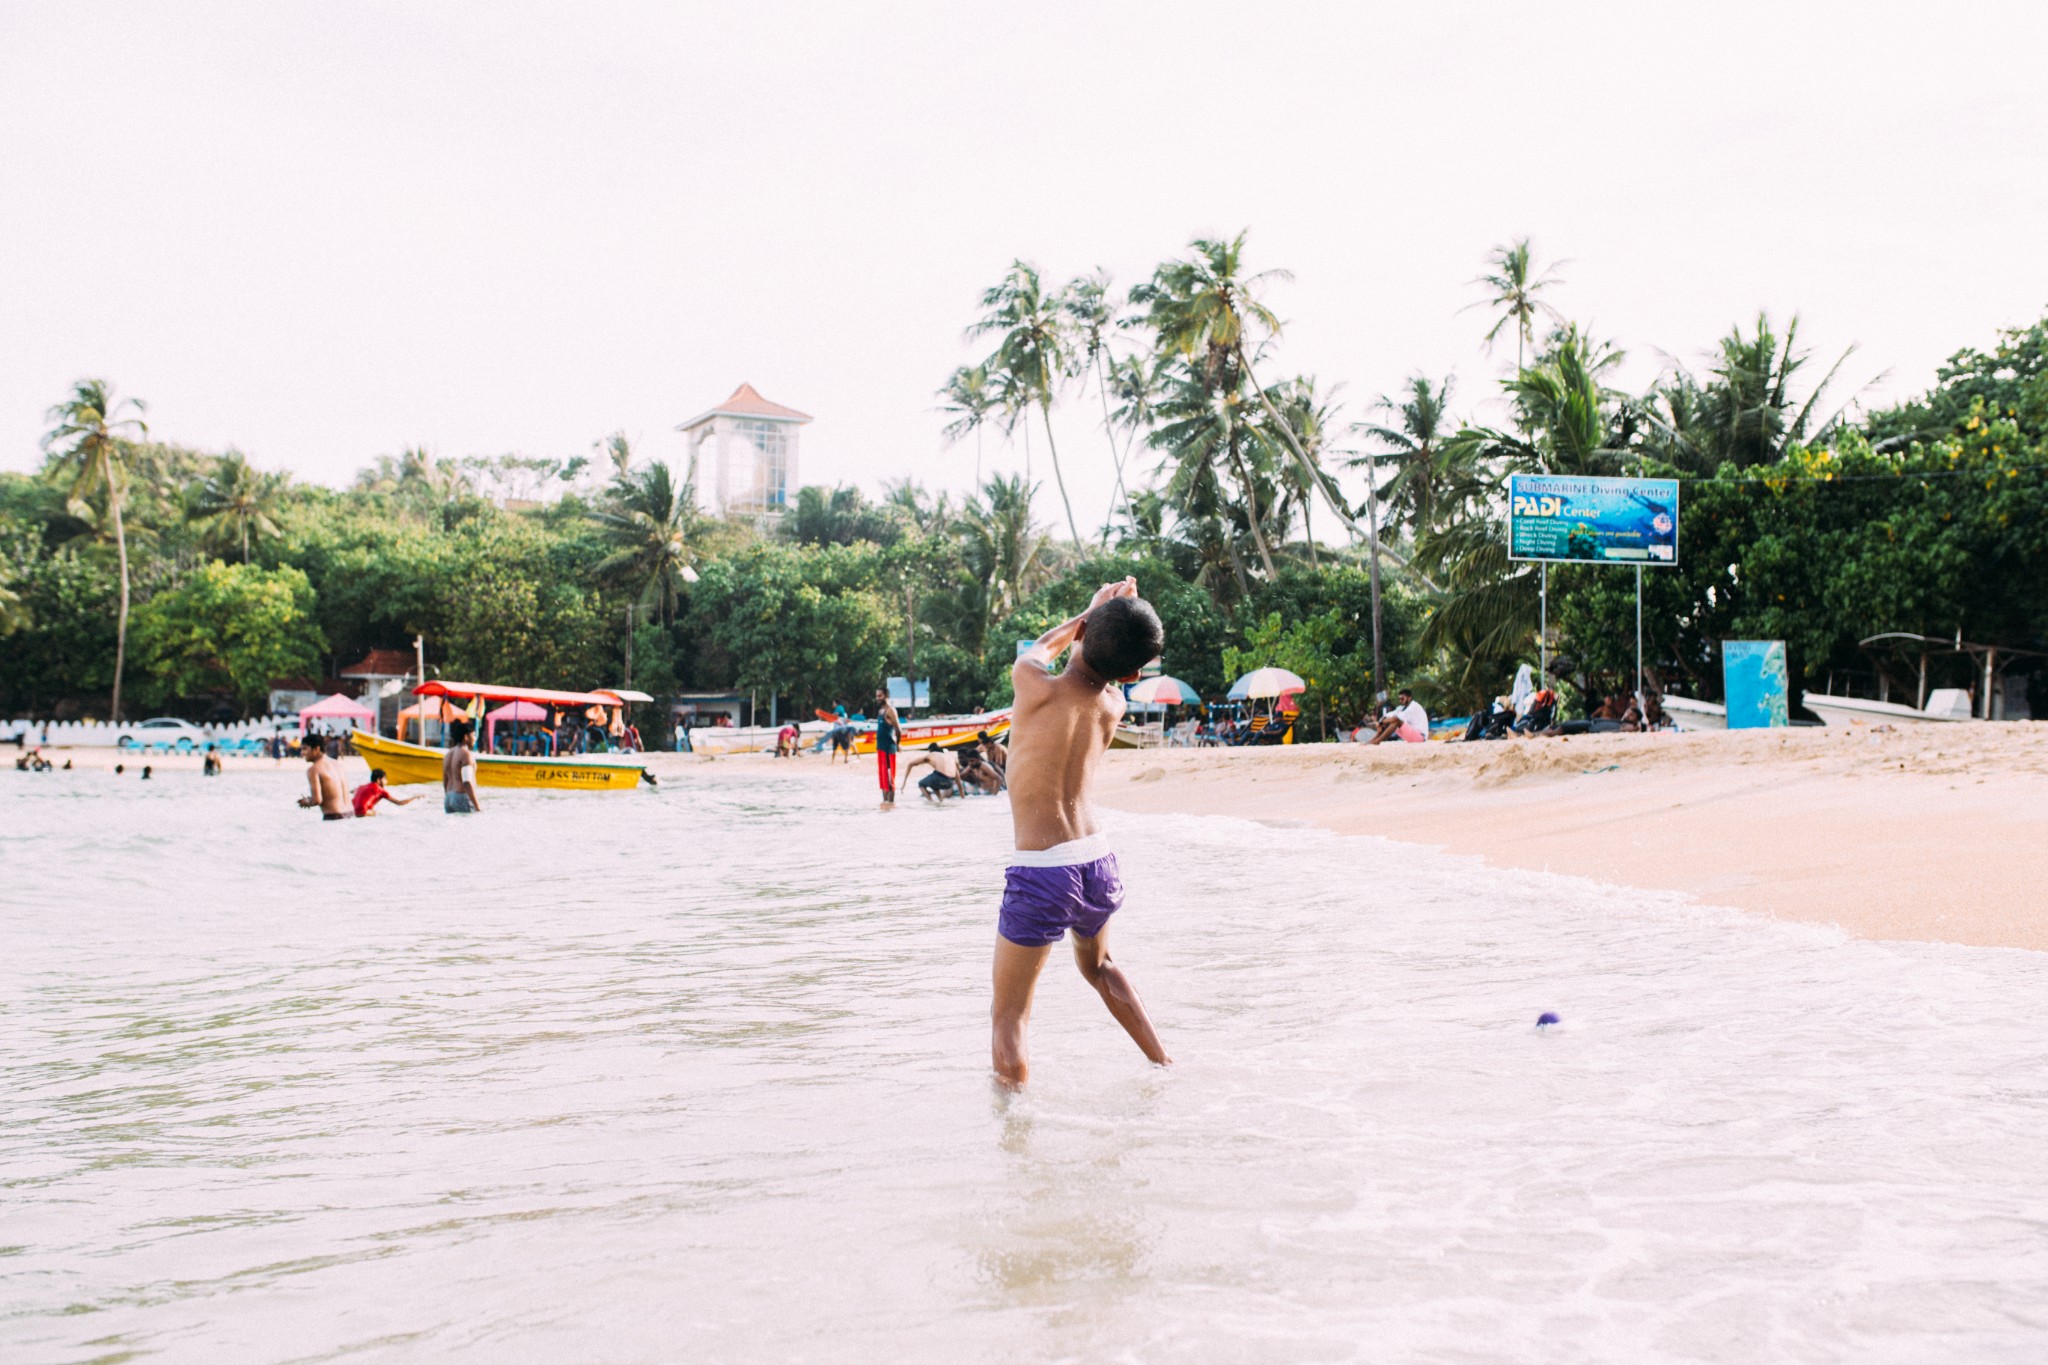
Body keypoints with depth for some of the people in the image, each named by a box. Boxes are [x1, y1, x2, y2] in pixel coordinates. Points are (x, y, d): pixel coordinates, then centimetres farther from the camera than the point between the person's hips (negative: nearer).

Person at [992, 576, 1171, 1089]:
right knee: (1098, 965, 35)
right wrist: (1128, 614, 18)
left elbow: (1039, 649, 9)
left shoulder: (1039, 688, -16)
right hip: (1098, 860, 6)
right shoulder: (1113, 706, 0)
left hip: (1042, 873, -6)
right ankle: (1165, 1066, 39)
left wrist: (1092, 612, 20)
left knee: (1008, 1016, 4)